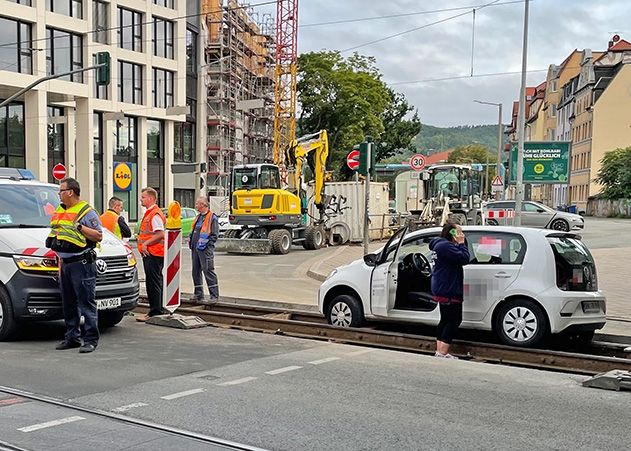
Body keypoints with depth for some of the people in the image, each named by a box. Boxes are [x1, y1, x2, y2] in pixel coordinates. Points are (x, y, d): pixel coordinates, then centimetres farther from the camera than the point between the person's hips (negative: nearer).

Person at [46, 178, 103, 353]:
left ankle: (91, 339, -4)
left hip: (82, 264, -8)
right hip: (64, 263, 8)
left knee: (86, 302, -7)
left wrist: (80, 227, -18)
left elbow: (98, 236, -11)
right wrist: (52, 240, 14)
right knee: (68, 304, 12)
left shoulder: (87, 212, -7)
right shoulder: (59, 212, 18)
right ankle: (72, 337, 20)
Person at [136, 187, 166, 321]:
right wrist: (143, 244, 15)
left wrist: (146, 243, -20)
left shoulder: (155, 214, -15)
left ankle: (155, 313, -5)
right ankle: (157, 310, 21)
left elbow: (160, 234, -24)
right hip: (149, 254, 11)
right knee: (152, 283, 14)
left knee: (153, 283, -8)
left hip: (153, 254, -11)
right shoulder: (149, 213, 20)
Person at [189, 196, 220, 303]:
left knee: (208, 271, -9)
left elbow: (214, 235, -11)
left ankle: (214, 295, -5)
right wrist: (191, 240, 12)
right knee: (196, 271, 11)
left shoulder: (212, 217, -7)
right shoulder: (198, 217, 18)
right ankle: (198, 294, 20)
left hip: (205, 250, -8)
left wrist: (205, 243, -16)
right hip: (195, 249, 8)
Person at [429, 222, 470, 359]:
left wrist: (461, 243, 6)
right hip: (449, 291, -11)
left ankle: (439, 351, 20)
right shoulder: (445, 246, -18)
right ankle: (442, 353, -9)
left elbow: (462, 258, 17)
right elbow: (464, 258, -24)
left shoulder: (441, 244, 16)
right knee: (454, 320, -7)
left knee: (446, 320, 16)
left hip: (443, 290, 11)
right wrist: (461, 243, -13)